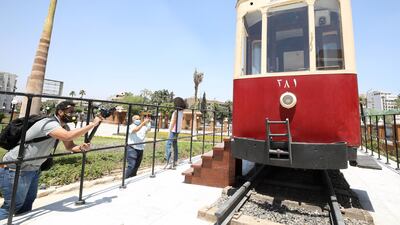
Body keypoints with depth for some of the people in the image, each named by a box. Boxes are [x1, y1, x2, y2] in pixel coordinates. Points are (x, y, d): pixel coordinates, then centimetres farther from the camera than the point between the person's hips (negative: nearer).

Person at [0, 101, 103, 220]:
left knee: (26, 206, 17)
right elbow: (68, 136, -46)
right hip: (15, 169, -9)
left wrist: (81, 147, -19)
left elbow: (70, 146, 3)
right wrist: (93, 124, -39)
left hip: (33, 169, 9)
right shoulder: (50, 123, -28)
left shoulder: (64, 126, 1)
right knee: (13, 206, 0)